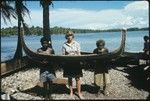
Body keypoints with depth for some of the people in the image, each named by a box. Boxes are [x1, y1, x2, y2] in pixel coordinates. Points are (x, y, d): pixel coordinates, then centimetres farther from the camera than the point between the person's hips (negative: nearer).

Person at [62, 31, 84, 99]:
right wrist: (68, 56, -18)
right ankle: (71, 92, 23)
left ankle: (79, 93, 12)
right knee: (69, 78, 10)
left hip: (76, 62, 0)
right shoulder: (64, 45, 0)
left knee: (77, 78, 1)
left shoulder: (76, 44, 1)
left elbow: (79, 53, 3)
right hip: (68, 63, 0)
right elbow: (63, 55, 1)